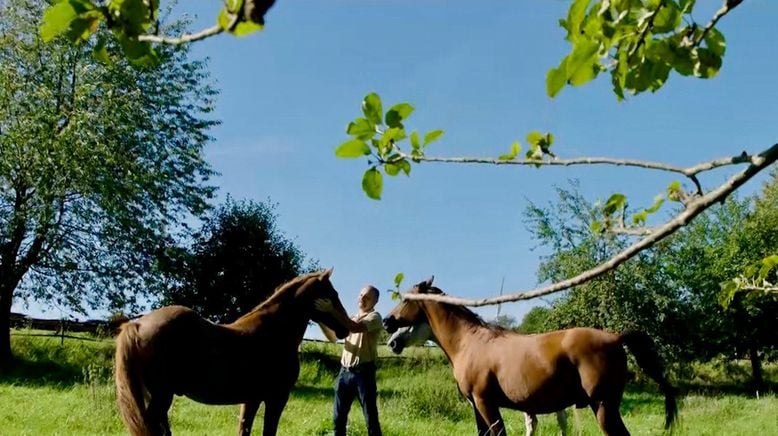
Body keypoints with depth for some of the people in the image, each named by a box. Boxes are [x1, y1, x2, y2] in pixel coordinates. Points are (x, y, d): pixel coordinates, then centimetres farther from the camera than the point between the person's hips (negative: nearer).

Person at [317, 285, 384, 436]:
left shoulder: (374, 317, -4)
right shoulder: (352, 318, 20)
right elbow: (333, 337, 16)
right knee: (338, 417, 9)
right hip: (345, 372, 7)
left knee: (370, 417, -4)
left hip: (363, 372, -7)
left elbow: (356, 327, -23)